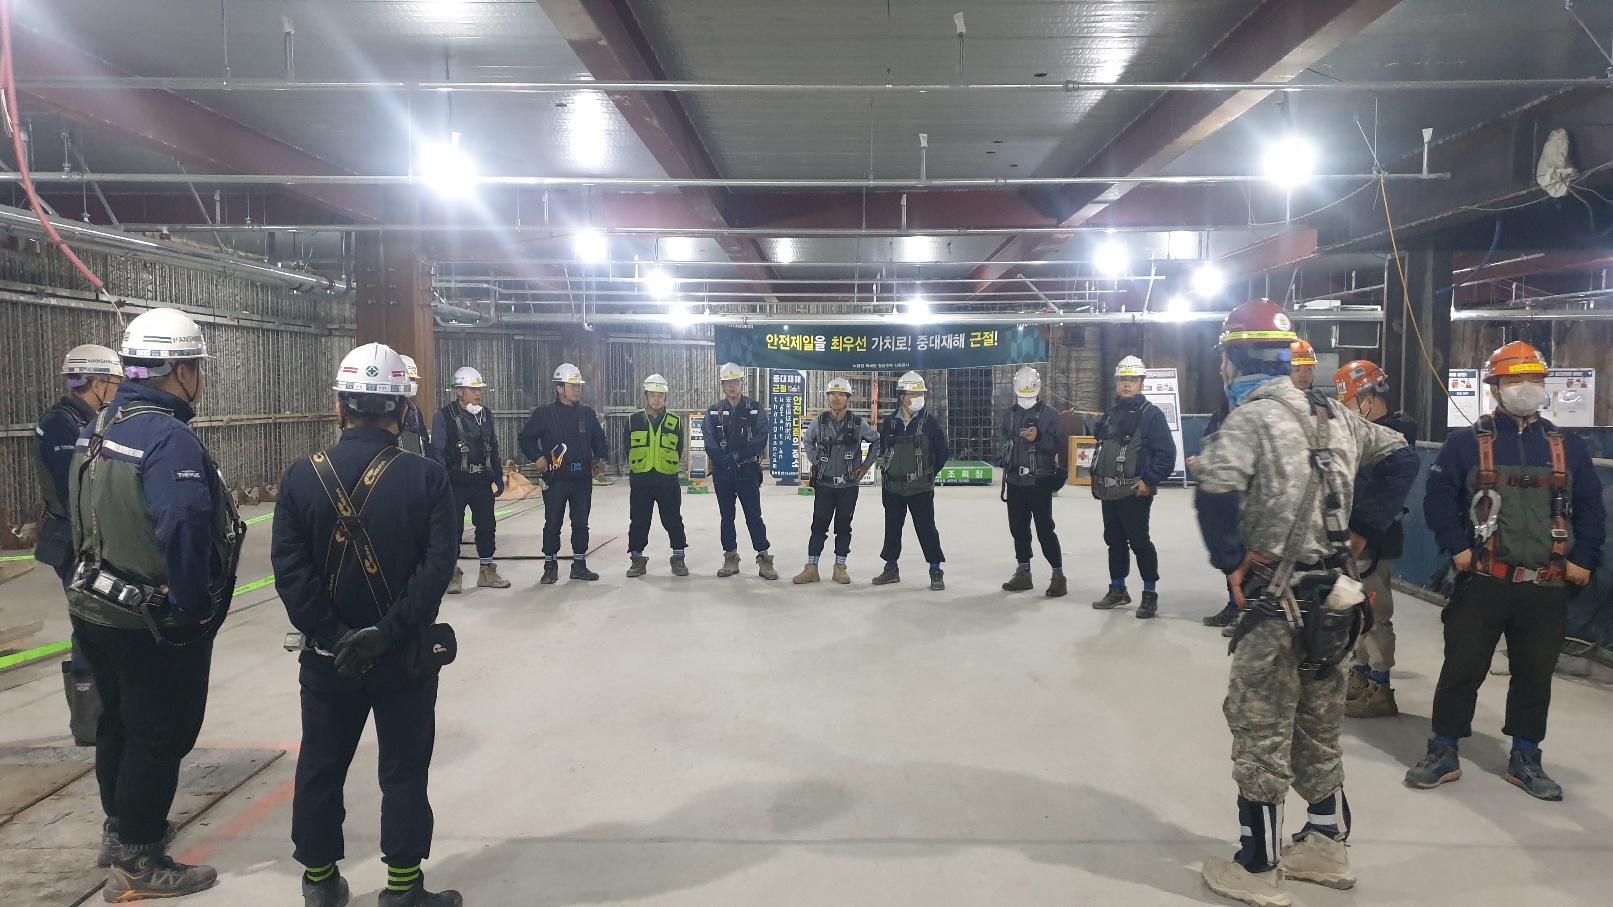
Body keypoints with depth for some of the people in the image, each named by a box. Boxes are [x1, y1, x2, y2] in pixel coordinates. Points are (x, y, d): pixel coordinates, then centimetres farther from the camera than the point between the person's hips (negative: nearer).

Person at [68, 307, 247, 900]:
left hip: (98, 611, 9)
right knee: (160, 737, 5)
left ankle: (122, 827, 42)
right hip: (155, 625, -9)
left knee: (119, 721, 24)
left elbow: (83, 516, 15)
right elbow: (184, 532, -33)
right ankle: (136, 863, 16)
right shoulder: (170, 439, -24)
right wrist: (194, 609, -21)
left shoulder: (99, 428, 6)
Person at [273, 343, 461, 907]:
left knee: (320, 768, 17)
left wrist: (333, 635, -11)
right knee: (404, 771, 10)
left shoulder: (303, 476, -6)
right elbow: (438, 565, -19)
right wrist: (387, 633, -18)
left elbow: (289, 567, -12)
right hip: (406, 655, -2)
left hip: (326, 656, 2)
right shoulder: (427, 478, -12)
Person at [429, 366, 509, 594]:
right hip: (456, 483, -5)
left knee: (487, 525, 9)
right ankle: (452, 573, 12)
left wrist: (498, 477, 13)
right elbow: (437, 451, -10)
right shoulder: (444, 416, -8)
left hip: (482, 482, 5)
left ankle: (487, 570, 21)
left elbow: (493, 449, 16)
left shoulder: (486, 415, 10)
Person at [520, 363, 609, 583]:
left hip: (582, 478, 3)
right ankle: (550, 566, 13)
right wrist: (537, 457, -8)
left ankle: (579, 565, 18)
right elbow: (527, 438, 3)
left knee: (581, 523, 8)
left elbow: (599, 438, 20)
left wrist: (600, 458, 6)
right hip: (556, 478, -3)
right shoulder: (545, 413, -2)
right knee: (553, 524, 3)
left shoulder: (587, 412, 9)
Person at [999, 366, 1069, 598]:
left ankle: (1058, 576, 0)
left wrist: (1038, 439, -23)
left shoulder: (1049, 414, -6)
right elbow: (1002, 437, 17)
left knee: (1044, 530, -6)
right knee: (1018, 528, 12)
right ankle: (1023, 573, 23)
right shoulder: (1010, 414, 11)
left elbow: (1061, 445, -11)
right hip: (1015, 481, 6)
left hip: (1039, 481, -6)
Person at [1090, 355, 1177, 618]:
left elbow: (1166, 453, -11)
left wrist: (1149, 480, -17)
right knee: (1114, 541, 14)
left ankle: (1150, 594, 5)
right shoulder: (1110, 415, 16)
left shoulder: (1151, 414, -6)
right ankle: (1118, 590, 25)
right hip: (1109, 493, 7)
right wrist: (1096, 479, 16)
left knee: (1139, 541, -5)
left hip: (1135, 493, -7)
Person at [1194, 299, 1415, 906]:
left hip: (1278, 604, -8)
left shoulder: (1252, 416, -15)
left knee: (1261, 731, 3)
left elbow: (1216, 488, -31)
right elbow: (1400, 457, 20)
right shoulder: (1333, 416, 9)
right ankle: (1326, 847, 33)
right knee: (1318, 725, 20)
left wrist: (1230, 560, -17)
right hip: (1334, 596, 8)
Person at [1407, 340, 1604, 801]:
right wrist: (1458, 547, -11)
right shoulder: (1467, 442, -1)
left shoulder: (1567, 447, 8)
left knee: (1535, 674, 12)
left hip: (1547, 587, 3)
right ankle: (1443, 753, 13)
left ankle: (1525, 759, 25)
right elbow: (1439, 497, -2)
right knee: (1462, 669, 2)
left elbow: (1591, 508, 11)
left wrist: (1584, 559, 2)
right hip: (1483, 582, -3)